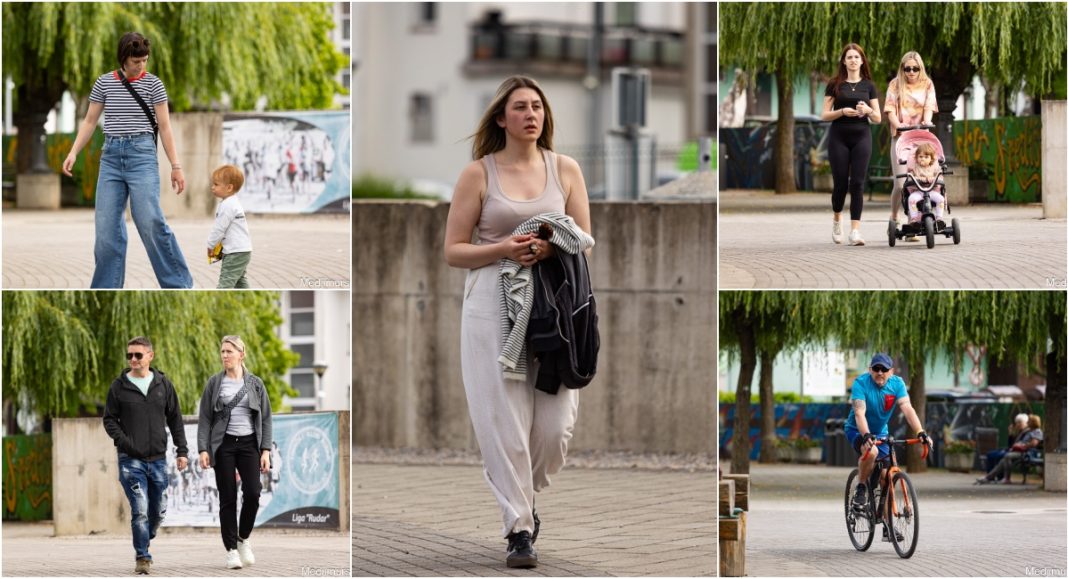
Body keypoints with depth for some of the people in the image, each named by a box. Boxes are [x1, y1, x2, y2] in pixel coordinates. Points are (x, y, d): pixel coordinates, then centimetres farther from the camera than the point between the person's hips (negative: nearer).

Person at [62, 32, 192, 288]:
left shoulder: (153, 84, 2)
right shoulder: (104, 83, 8)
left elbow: (164, 127, 2)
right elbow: (90, 122, 13)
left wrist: (175, 166, -2)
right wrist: (73, 153, 0)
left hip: (142, 154, -3)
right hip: (111, 156, 3)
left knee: (151, 222, -13)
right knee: (107, 227, 0)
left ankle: (179, 284, -4)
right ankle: (107, 289, 7)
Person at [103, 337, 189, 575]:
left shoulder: (163, 385, 6)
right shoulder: (119, 386, 0)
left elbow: (175, 419, 11)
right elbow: (109, 419, 2)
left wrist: (182, 450, 5)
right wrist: (123, 441, -14)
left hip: (158, 459, 3)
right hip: (131, 460, -3)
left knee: (158, 510, 9)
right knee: (140, 510, -12)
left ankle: (144, 542, 33)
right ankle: (142, 557, -5)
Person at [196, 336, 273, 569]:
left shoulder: (255, 384, 6)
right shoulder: (214, 383, 4)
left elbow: (265, 419, 6)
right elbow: (205, 418, 2)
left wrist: (266, 450, -2)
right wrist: (203, 449, -8)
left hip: (249, 444, 0)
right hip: (224, 445, 0)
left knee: (252, 493, -13)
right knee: (227, 498, -2)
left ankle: (243, 539, 10)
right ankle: (231, 550, 5)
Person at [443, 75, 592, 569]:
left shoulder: (565, 169, 9)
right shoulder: (478, 173, 3)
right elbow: (453, 251, 2)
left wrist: (552, 249, -11)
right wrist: (503, 249, -14)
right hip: (492, 307, -2)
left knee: (555, 424, -2)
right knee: (504, 420, -5)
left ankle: (525, 496, 27)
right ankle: (519, 527, 5)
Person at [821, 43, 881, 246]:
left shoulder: (868, 85, 9)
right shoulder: (835, 85, 5)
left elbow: (878, 119, 9)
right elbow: (824, 115, 2)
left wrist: (868, 110, -12)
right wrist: (842, 111, -16)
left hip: (861, 137, 1)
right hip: (839, 137, -1)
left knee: (857, 183, -8)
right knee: (841, 183, -1)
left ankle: (855, 231, -10)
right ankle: (837, 220, 27)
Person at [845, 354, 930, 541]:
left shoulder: (897, 384, -14)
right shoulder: (861, 383, -23)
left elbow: (907, 409, -25)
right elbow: (859, 412, -33)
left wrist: (920, 432, -40)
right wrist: (866, 436, -50)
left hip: (880, 432, 4)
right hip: (857, 430, -4)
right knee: (871, 451, -37)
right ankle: (860, 489, -13)